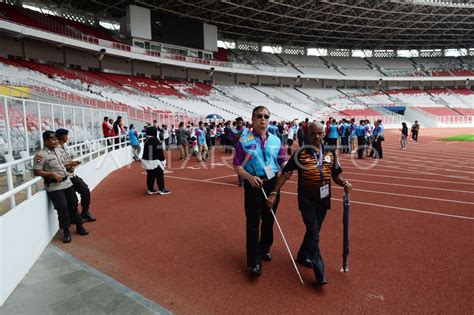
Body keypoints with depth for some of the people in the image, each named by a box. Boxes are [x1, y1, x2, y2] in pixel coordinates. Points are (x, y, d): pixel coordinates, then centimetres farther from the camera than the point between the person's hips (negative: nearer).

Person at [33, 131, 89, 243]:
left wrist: (70, 163, 8)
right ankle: (66, 231, 9)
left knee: (73, 204, 14)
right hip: (54, 187, -8)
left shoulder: (57, 150, 9)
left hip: (67, 182, 8)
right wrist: (52, 174, -24)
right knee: (62, 208, -6)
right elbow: (36, 171, -17)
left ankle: (79, 226, 28)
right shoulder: (41, 155, -16)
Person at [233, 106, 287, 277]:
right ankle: (254, 262, 8)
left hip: (272, 183, 4)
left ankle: (264, 249, 40)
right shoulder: (244, 140, -5)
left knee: (269, 219, 18)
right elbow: (237, 166, -7)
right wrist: (249, 177, -23)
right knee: (253, 222, -1)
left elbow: (283, 160, 7)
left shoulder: (276, 140, 6)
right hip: (253, 184, -4)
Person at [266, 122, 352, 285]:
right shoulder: (300, 153, -8)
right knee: (314, 233, -7)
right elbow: (285, 174, -9)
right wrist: (274, 193, -15)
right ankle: (320, 273, -1)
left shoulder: (331, 153, 4)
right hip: (306, 199, -4)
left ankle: (302, 256, 41)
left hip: (324, 199, 5)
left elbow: (336, 175, 11)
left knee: (314, 231, 17)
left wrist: (344, 183, -11)